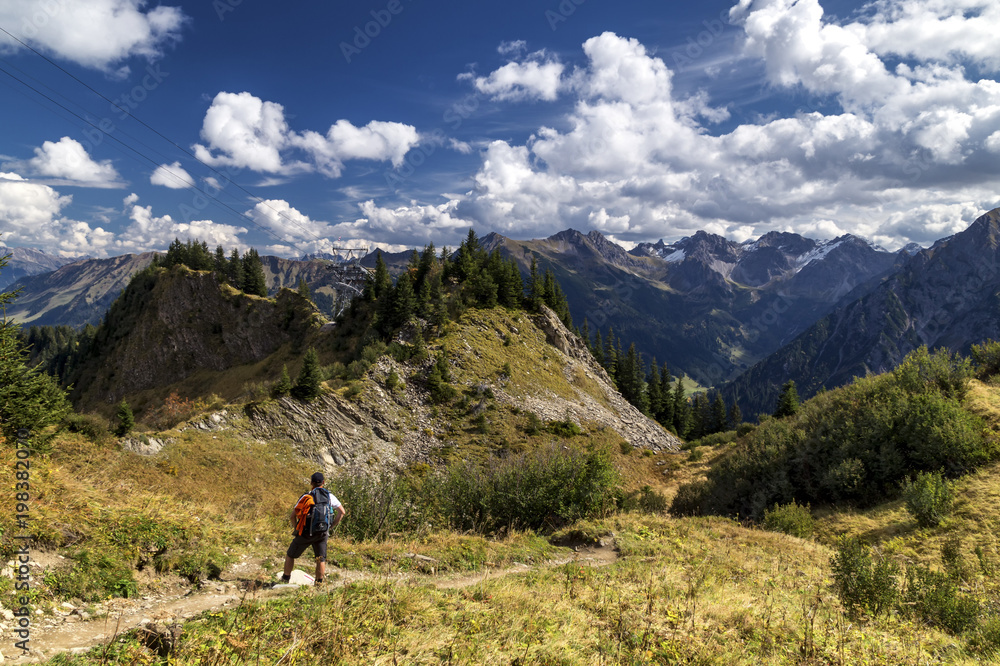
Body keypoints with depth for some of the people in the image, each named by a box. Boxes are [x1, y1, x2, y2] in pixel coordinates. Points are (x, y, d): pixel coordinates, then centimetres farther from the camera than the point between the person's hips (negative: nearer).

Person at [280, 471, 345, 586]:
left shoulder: (306, 497, -5)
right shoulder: (329, 496, 1)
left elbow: (292, 516, -7)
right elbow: (342, 512, 0)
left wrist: (296, 529, 9)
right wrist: (331, 527, 6)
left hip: (305, 533, -1)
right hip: (322, 534, 1)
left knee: (290, 555, 18)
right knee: (321, 559, 12)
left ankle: (285, 579, 26)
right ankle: (319, 582, 8)